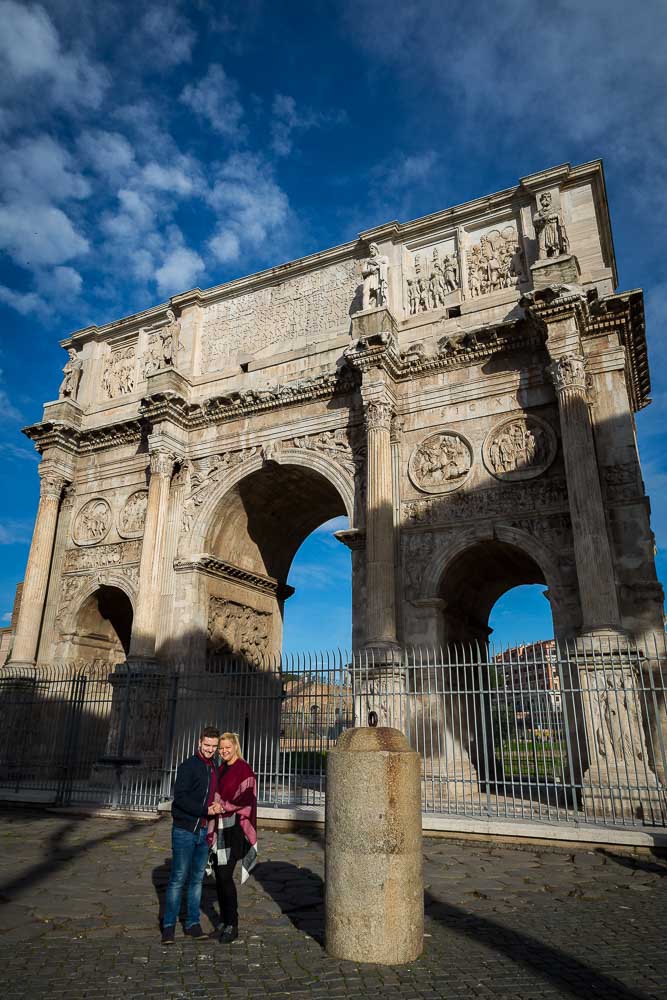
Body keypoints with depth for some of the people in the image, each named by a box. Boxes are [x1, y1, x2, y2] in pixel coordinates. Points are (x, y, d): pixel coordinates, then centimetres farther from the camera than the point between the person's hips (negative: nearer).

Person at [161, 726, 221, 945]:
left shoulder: (215, 769, 11)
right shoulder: (188, 766, -10)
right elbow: (180, 797, -18)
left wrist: (216, 808, -1)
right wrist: (206, 810, -22)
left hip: (204, 832, 6)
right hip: (184, 830, -6)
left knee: (198, 878, 12)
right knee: (178, 879, 0)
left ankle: (193, 923, 23)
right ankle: (168, 926, 12)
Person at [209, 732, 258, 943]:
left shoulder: (244, 770, -10)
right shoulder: (220, 770, 15)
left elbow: (247, 799, -16)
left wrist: (223, 806, -18)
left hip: (234, 828, -7)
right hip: (219, 829, 8)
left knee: (225, 876, -9)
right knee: (219, 876, 9)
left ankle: (232, 926, 2)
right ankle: (226, 922, 21)